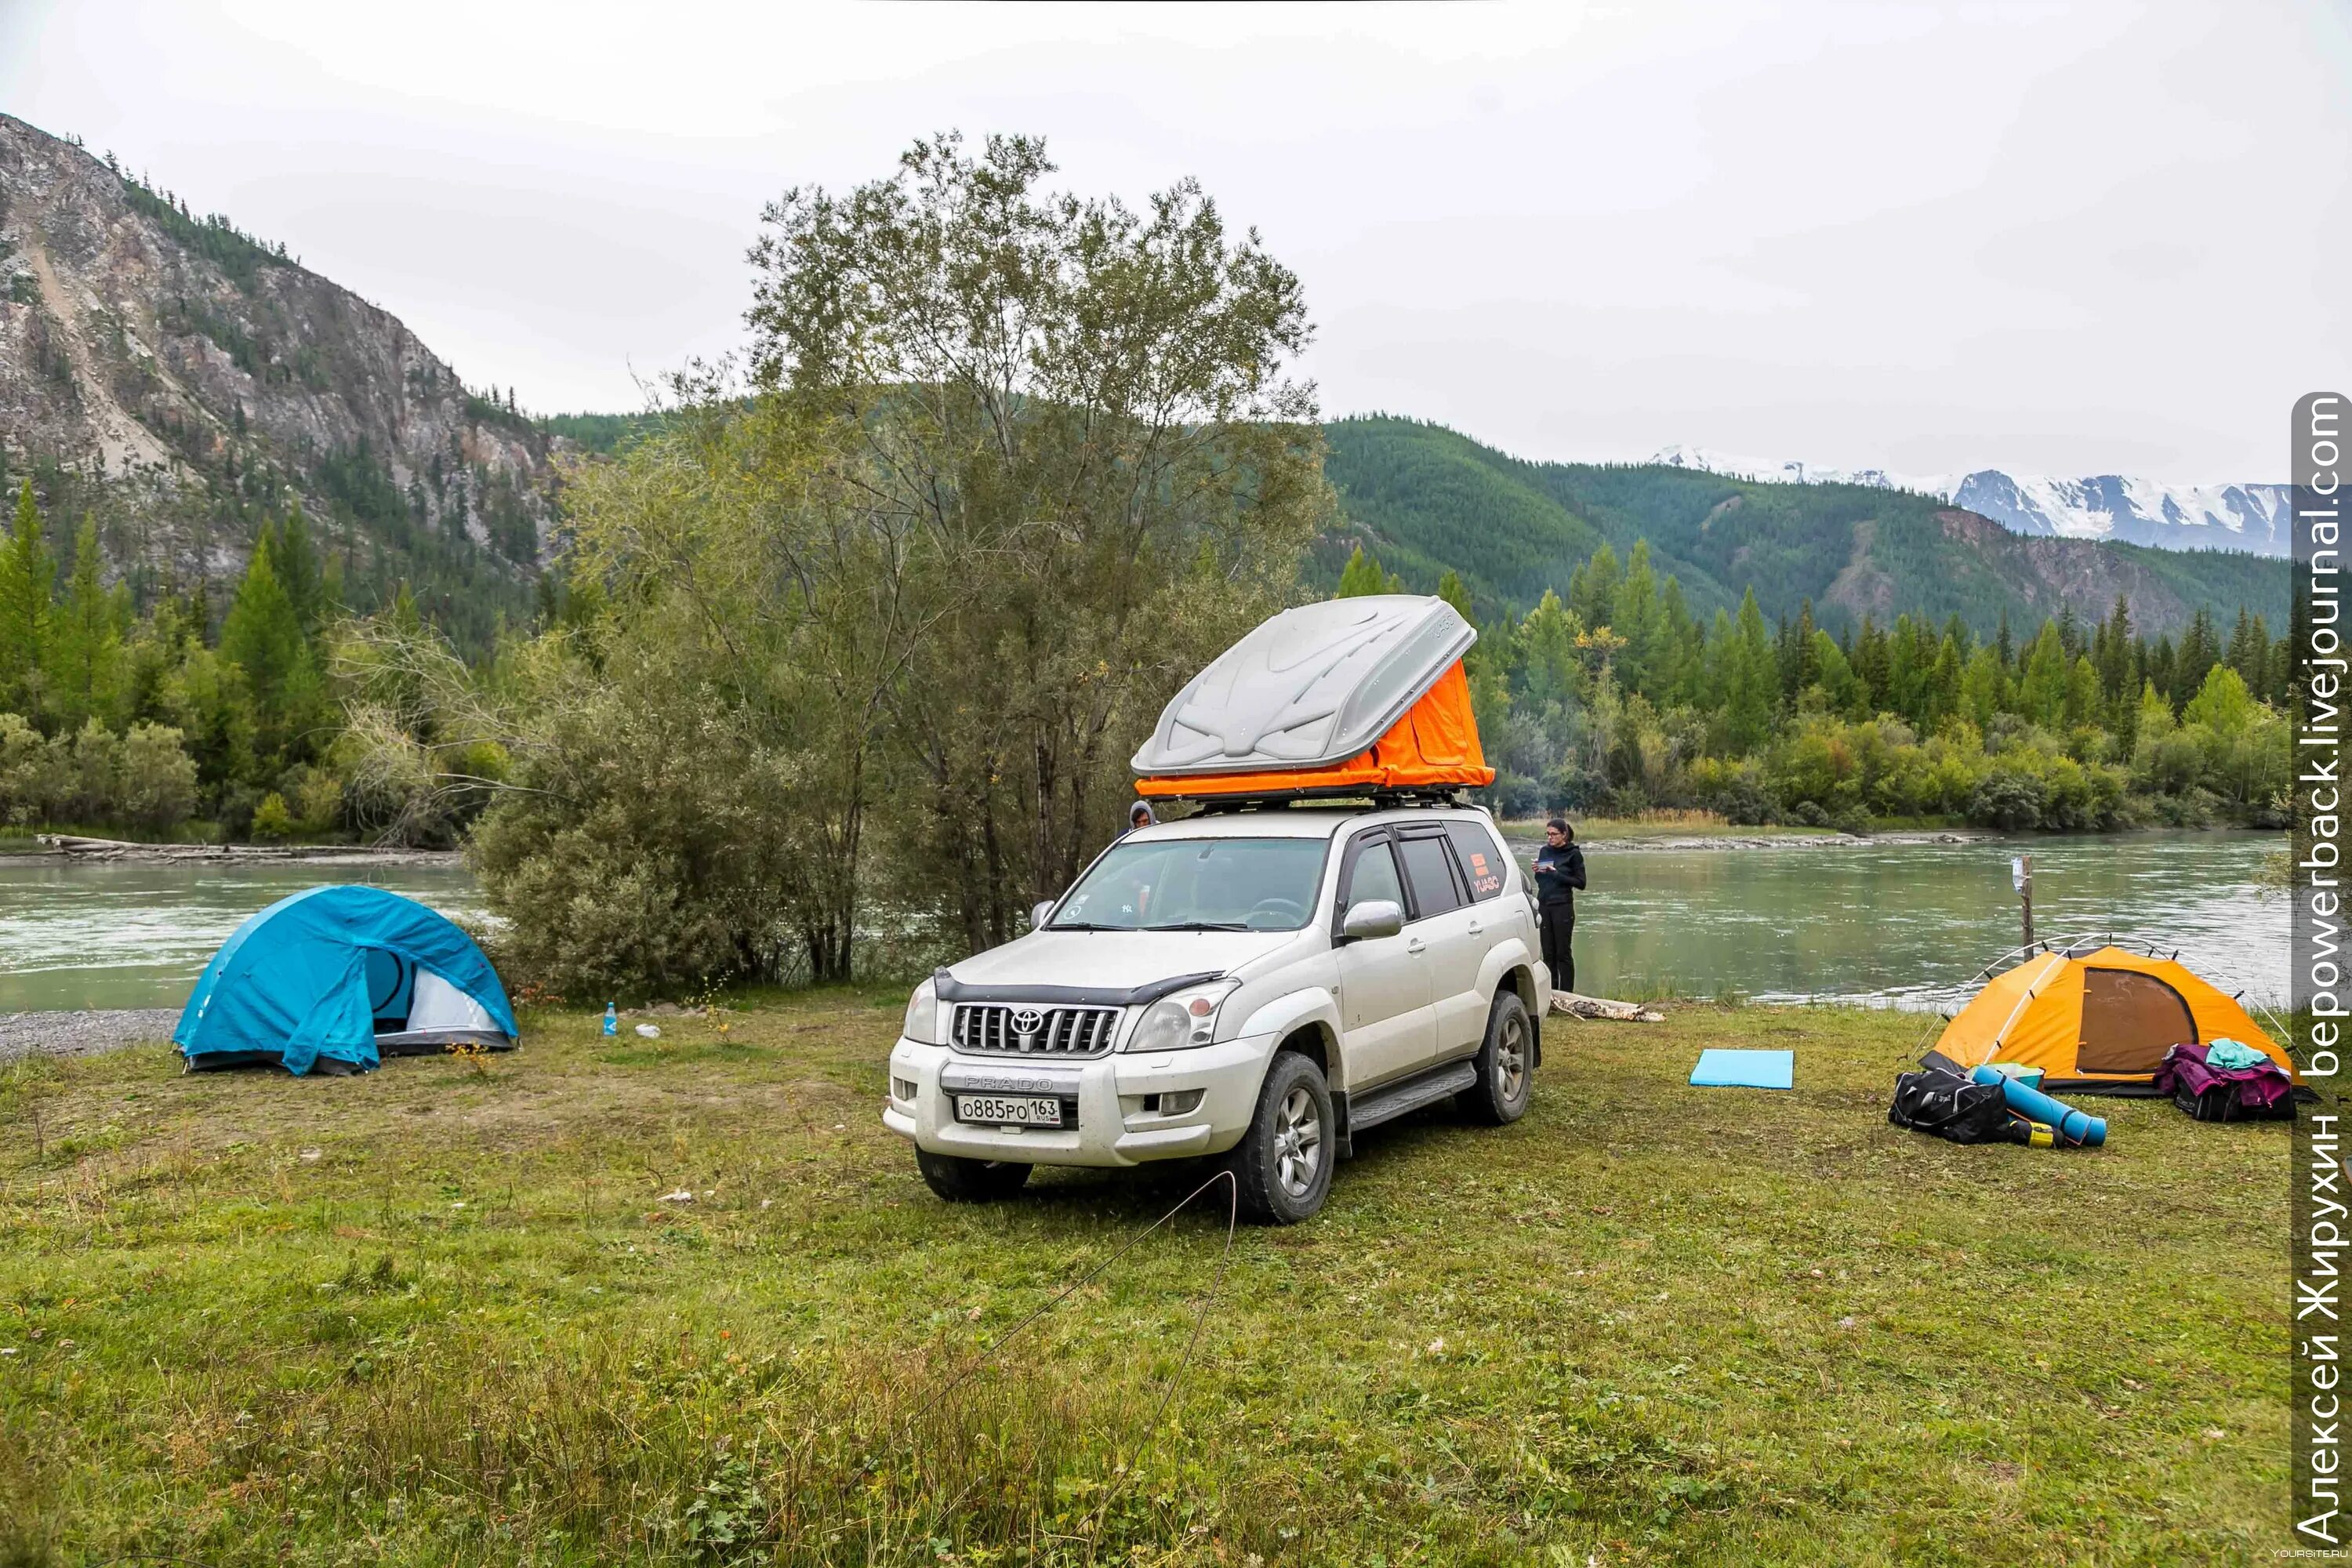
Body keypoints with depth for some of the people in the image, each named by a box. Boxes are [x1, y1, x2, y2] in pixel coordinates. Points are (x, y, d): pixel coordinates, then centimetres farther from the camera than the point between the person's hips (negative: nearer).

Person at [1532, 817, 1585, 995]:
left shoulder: (1573, 854, -5)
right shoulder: (1544, 852, 11)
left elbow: (1581, 882, -8)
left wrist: (1557, 873, -16)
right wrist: (1537, 872, -2)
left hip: (1563, 908, -5)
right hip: (1544, 906, 5)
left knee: (1563, 953, -2)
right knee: (1548, 953, 7)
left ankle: (1566, 994, 4)